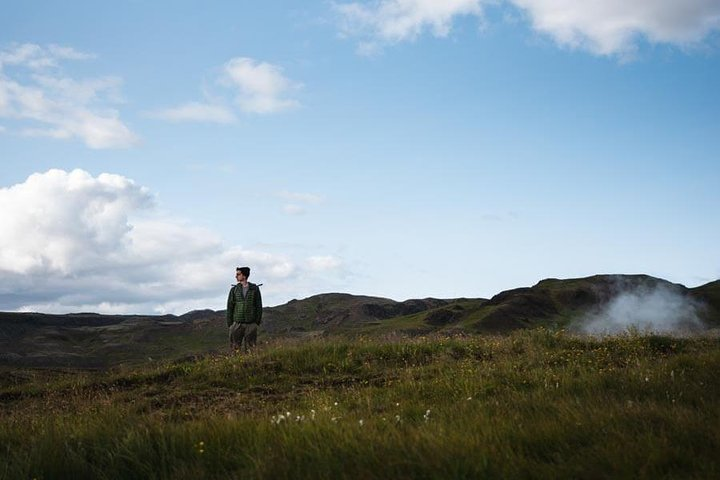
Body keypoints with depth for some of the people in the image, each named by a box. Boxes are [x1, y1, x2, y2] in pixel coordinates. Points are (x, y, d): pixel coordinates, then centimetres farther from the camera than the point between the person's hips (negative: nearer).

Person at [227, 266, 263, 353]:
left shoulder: (255, 289, 3)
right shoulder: (234, 290, 6)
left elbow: (259, 306, 5)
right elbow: (230, 307, 7)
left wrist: (258, 321, -1)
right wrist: (229, 323, 2)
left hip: (251, 324, -1)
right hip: (237, 323, 1)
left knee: (251, 348, 3)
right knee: (235, 348, -2)